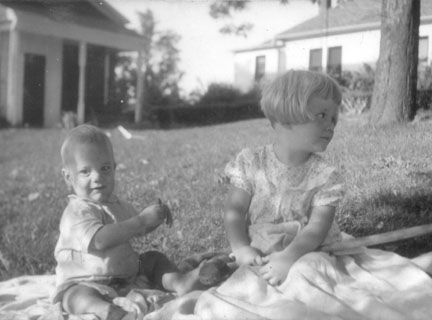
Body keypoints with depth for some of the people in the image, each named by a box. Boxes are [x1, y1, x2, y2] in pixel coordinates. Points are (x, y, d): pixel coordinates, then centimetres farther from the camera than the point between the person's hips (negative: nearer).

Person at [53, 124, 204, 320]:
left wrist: (156, 218, 1)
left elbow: (138, 230, 24)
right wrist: (141, 220, -34)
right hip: (85, 282, -8)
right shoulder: (78, 212, -19)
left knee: (155, 258, 7)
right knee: (80, 297, -36)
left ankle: (178, 282, -17)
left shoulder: (115, 204, 9)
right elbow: (100, 241, -36)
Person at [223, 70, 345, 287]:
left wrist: (290, 257, -33)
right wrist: (240, 247, -23)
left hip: (308, 255, 0)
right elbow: (234, 210, -4)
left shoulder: (325, 177, -4)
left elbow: (318, 227, -15)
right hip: (258, 258, 0)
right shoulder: (251, 163, -2)